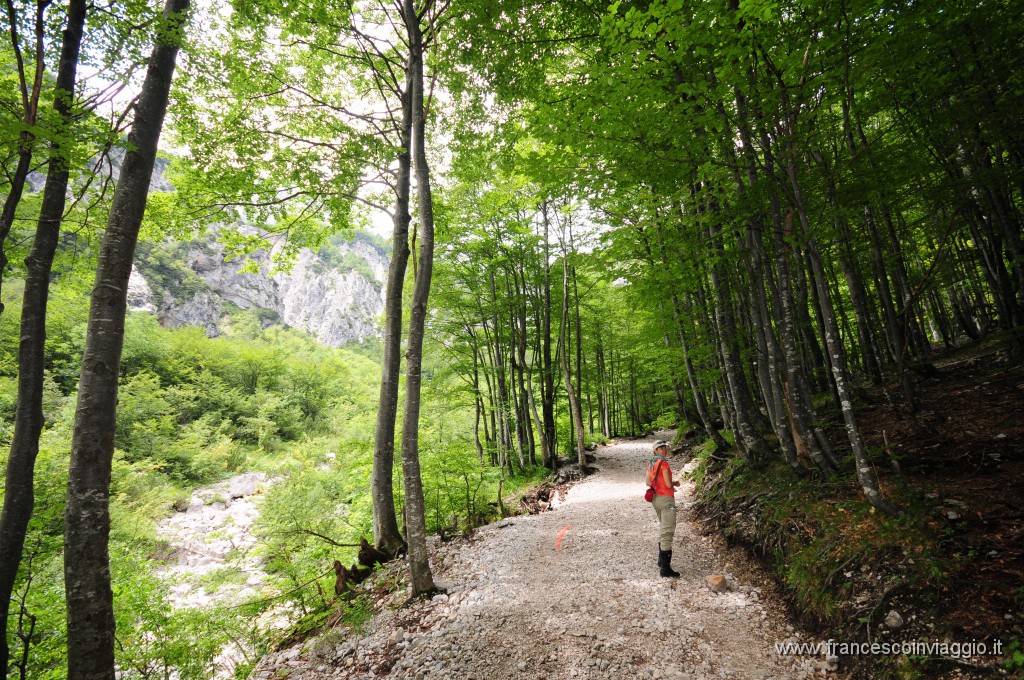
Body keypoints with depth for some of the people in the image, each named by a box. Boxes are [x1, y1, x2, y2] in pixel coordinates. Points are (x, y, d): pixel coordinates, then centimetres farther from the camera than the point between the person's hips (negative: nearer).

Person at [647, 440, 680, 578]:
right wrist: (675, 483, 4)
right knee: (668, 531, -7)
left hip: (656, 498, 9)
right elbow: (669, 484, -17)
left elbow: (648, 482, 11)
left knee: (664, 528, 24)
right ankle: (665, 569, -7)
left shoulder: (651, 463, 9)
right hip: (666, 499, -9)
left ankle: (662, 559, 34)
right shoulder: (664, 463, -16)